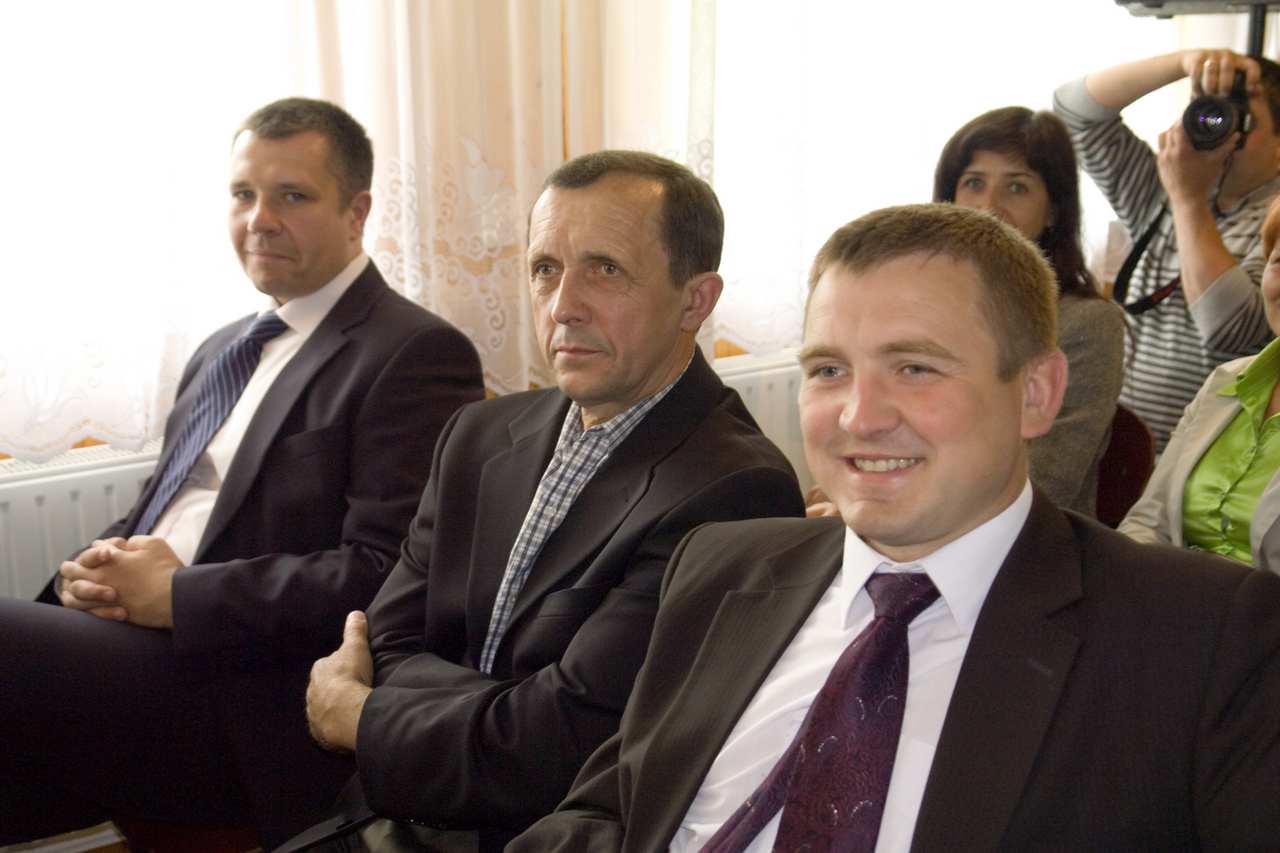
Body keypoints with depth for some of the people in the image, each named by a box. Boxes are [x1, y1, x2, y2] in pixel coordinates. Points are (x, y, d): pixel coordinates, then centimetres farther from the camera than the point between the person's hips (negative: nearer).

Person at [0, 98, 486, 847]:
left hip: (253, 712, -8)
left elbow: (388, 578, -16)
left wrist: (179, 594, -14)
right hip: (155, 647, 8)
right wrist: (99, 571, 2)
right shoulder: (223, 352, 21)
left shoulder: (416, 355, -7)